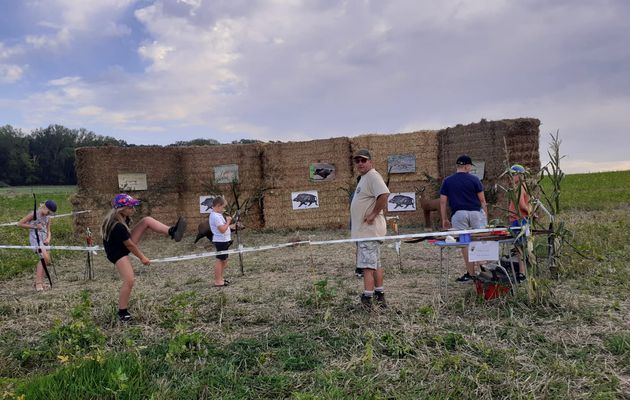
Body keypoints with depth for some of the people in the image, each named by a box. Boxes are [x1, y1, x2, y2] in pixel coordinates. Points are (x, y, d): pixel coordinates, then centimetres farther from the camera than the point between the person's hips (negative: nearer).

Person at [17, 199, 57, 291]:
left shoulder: (47, 217, 12)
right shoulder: (34, 214, -6)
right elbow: (20, 224, -5)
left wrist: (48, 239, -5)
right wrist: (34, 226, -12)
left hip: (43, 238, 7)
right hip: (35, 237, -7)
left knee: (45, 260, 6)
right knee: (45, 257, -23)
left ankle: (39, 282, 20)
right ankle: (38, 282, -18)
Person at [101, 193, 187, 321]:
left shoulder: (122, 217, -7)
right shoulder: (117, 226, -33)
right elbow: (129, 245, -22)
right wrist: (142, 257, -9)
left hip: (125, 243, 9)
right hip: (117, 252, -9)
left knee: (147, 221, -6)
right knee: (129, 280, -16)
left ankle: (172, 232, -16)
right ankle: (122, 312, 1)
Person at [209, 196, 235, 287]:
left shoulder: (217, 215, 12)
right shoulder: (215, 216, -20)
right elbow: (222, 229, -26)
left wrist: (230, 226, 11)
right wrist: (228, 221, -15)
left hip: (224, 241, 10)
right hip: (221, 241, -10)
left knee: (224, 260, 17)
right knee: (220, 260, -4)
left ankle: (220, 278, 27)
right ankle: (217, 281, 2)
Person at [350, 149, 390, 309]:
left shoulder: (373, 176, -15)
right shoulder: (364, 178, 18)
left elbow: (384, 195, -30)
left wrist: (373, 214, -24)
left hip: (369, 229, -11)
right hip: (363, 230, 11)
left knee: (368, 265, -10)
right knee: (375, 264, 16)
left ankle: (367, 300, -8)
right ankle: (380, 297, 25)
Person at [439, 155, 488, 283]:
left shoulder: (447, 181, 4)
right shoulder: (474, 179, 0)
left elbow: (443, 202, 2)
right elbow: (482, 200, 1)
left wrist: (444, 219, 8)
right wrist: (486, 216, 9)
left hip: (458, 214, 1)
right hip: (475, 213, 0)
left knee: (464, 243, 4)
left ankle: (471, 273, 6)